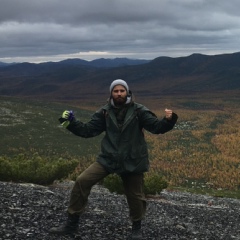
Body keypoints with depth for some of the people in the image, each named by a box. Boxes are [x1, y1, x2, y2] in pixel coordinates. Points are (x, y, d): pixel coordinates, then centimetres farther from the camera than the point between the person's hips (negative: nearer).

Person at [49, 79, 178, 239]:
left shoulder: (138, 111, -6)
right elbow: (88, 130, 1)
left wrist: (168, 120, -33)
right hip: (108, 159, 2)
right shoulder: (105, 112, 1)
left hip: (132, 162, -2)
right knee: (82, 181, -10)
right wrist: (71, 123, -13)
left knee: (135, 196, 8)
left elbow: (156, 127, -12)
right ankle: (72, 223, 3)